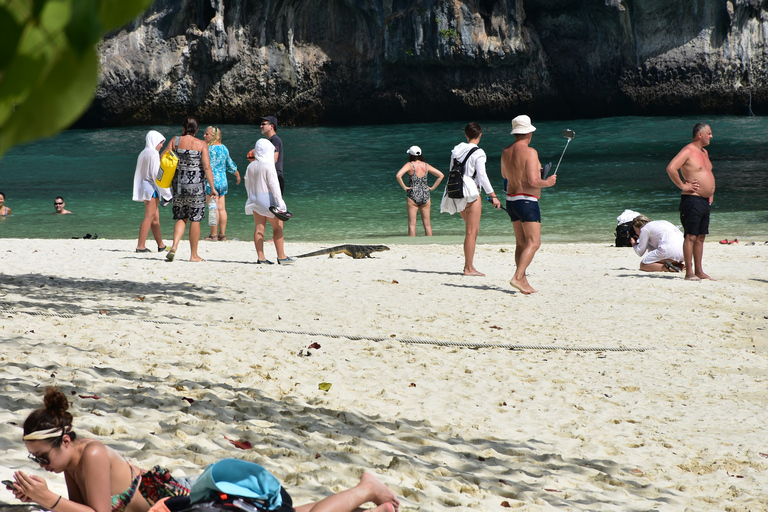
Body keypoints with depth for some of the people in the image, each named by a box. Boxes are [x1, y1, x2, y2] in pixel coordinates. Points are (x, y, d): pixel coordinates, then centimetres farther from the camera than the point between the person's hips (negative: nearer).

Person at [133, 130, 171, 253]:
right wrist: (166, 192, -14)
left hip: (144, 186, 10)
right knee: (149, 217, -10)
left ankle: (161, 245, 17)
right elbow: (156, 174, -17)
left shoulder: (143, 153, 16)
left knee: (156, 217, 13)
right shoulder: (153, 153, -12)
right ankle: (140, 246, -13)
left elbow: (140, 174, 19)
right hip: (152, 187, -10)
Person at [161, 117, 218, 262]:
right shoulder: (201, 144, -5)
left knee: (181, 219, 14)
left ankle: (174, 246, -8)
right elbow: (207, 167, -11)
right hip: (196, 186, -3)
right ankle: (194, 255, 9)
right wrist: (213, 188, -7)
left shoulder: (175, 141, 2)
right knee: (195, 220, 5)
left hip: (178, 184, 3)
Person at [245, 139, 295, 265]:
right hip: (267, 198, -7)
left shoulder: (251, 166, 8)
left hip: (255, 198, 7)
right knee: (278, 227, 1)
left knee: (259, 228, 5)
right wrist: (279, 202, -14)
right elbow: (273, 185, -15)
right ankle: (281, 256, 0)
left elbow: (247, 184, 14)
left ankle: (261, 257, 1)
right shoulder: (268, 166, -13)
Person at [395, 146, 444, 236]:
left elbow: (398, 175, -21)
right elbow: (441, 175, 5)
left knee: (412, 224, 0)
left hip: (413, 196, -3)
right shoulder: (426, 166, 5)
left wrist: (404, 187, -11)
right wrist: (433, 187, 6)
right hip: (425, 196, 3)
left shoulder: (409, 165, -6)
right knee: (427, 224, 9)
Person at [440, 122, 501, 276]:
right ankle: (469, 268, -3)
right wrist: (493, 196, -13)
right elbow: (482, 176, -16)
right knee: (471, 232, -3)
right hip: (471, 194, -7)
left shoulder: (457, 150, 9)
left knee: (474, 229, 19)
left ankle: (468, 264, 17)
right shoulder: (478, 153, -11)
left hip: (457, 192, 7)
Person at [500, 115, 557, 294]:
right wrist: (547, 182, -3)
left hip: (511, 200, 8)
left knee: (521, 243, 13)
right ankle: (517, 277, -20)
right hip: (527, 201, -8)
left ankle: (524, 282, 13)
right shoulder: (530, 152, -16)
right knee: (533, 242, -7)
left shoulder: (506, 151, 8)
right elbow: (533, 181, -22)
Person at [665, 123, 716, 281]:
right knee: (691, 236, -8)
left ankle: (699, 271, 16)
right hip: (692, 199, -9)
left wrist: (711, 193, 22)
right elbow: (671, 168, -25)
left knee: (701, 237, 11)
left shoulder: (704, 152, 18)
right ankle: (689, 272, -7)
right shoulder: (687, 151, -12)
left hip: (705, 201, 9)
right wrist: (683, 186, -19)